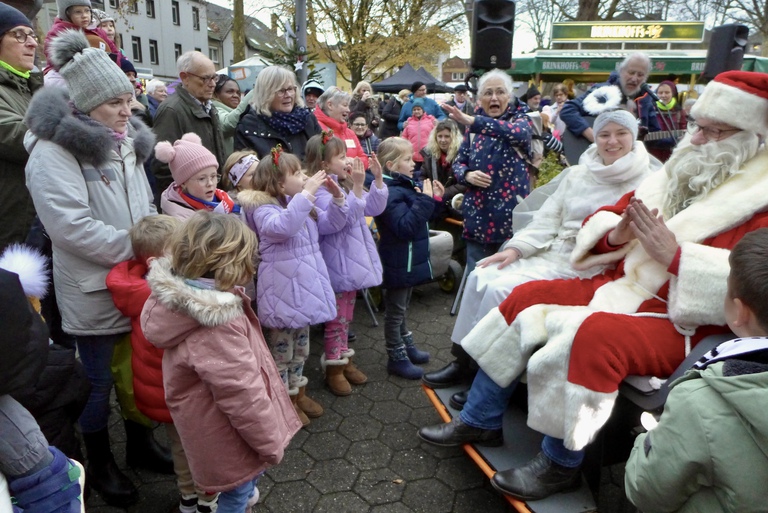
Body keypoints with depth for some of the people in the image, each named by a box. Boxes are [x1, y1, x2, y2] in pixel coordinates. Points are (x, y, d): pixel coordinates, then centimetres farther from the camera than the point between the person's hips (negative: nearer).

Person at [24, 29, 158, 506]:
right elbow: (71, 226, -24)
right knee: (99, 379, 9)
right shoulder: (54, 150, -14)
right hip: (94, 289, -6)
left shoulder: (127, 143, 11)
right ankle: (100, 463, 32)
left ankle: (140, 440, 40)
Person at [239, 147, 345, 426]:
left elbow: (333, 224, 13)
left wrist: (336, 195, -2)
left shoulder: (302, 205, 9)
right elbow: (280, 227, -39)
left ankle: (298, 392, 38)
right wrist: (306, 193, -38)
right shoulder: (264, 209, -17)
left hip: (304, 288, 8)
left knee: (301, 347, 21)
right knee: (281, 351, 7)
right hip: (282, 294, -8)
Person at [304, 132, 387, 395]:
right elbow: (342, 219, -27)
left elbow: (374, 209, 6)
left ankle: (344, 359, 34)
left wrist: (378, 179, -4)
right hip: (337, 262, -8)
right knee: (337, 319, 4)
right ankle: (333, 368, 20)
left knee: (346, 316, 19)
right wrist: (357, 187, -31)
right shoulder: (318, 191, -17)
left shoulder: (346, 184, 7)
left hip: (354, 260, 8)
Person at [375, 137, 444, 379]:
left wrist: (435, 199, 0)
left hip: (411, 260, 9)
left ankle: (407, 345, 40)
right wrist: (425, 199, -29)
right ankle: (397, 357, 20)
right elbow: (405, 227, -31)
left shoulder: (411, 186, 6)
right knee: (395, 311, 6)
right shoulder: (391, 193, -23)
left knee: (402, 307, 24)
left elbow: (426, 219, 16)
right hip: (398, 264, -9)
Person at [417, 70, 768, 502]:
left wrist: (675, 254, -24)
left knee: (594, 335, -35)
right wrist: (616, 233, -9)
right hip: (623, 286, 8)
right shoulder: (682, 172, 12)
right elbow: (600, 220, 14)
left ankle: (561, 465, -10)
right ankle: (480, 421, 11)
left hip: (687, 321, -8)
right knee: (527, 297, 0)